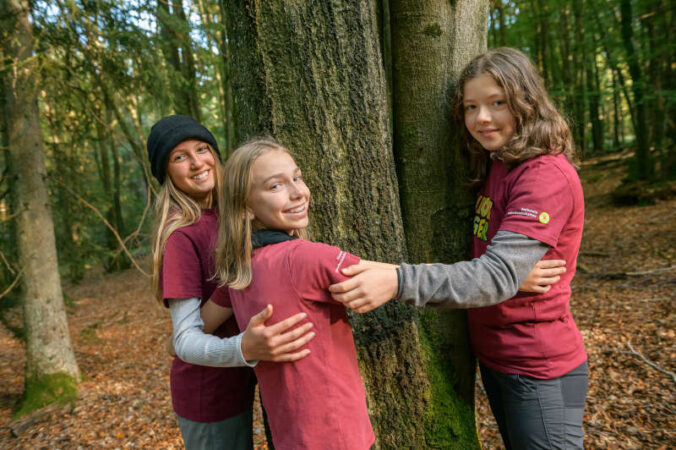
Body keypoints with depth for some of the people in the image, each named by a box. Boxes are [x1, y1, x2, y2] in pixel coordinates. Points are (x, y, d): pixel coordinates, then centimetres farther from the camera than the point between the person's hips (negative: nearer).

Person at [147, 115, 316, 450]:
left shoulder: (218, 218, 0)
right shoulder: (182, 234, -24)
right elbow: (186, 340, -27)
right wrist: (245, 349, -45)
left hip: (235, 382, 8)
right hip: (209, 393, -7)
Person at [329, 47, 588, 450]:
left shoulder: (548, 175, -21)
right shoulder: (493, 168, 6)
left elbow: (500, 275, -31)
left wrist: (399, 282, -41)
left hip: (538, 371, -8)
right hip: (495, 357, 8)